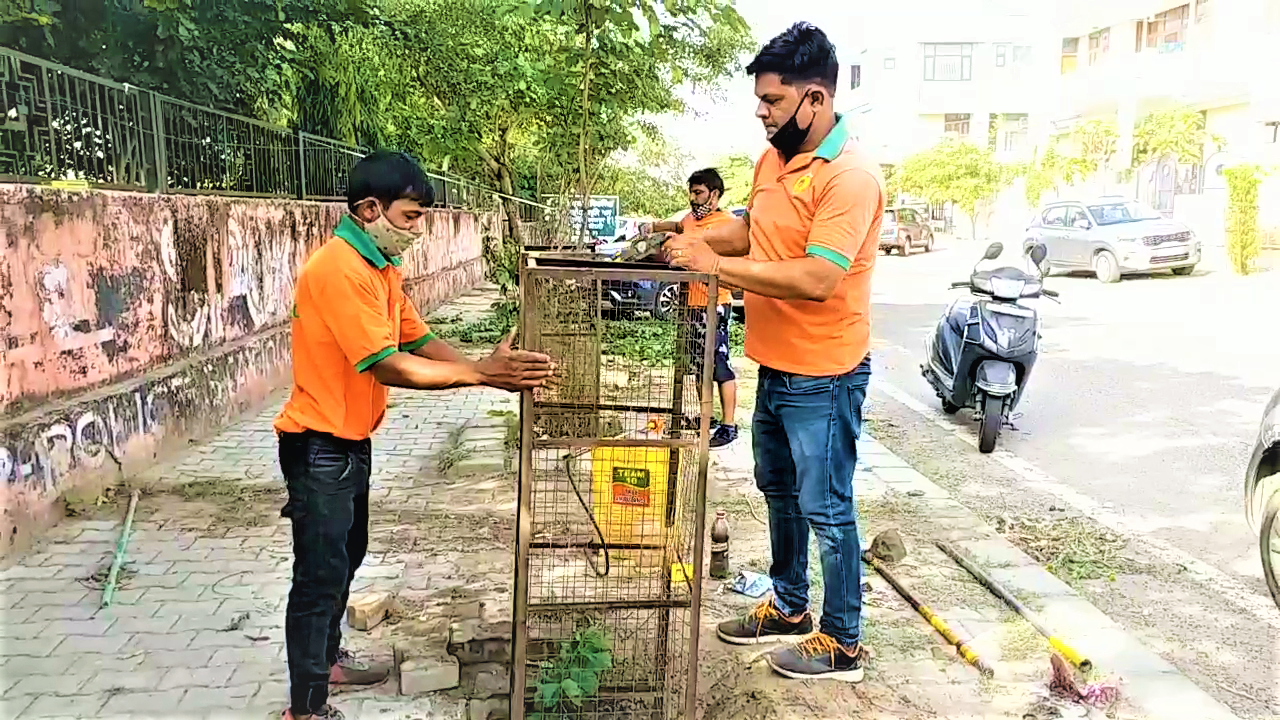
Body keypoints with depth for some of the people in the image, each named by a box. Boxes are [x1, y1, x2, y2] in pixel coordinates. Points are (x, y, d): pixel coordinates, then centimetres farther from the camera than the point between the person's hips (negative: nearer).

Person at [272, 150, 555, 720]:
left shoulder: (381, 267, 8)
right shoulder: (339, 268, -24)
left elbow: (419, 340, 5)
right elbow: (387, 365, -28)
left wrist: (493, 370, -9)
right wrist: (482, 373, -27)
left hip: (351, 442, 10)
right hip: (320, 447, -10)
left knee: (346, 558, 22)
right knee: (320, 575, 0)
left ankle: (327, 658, 41)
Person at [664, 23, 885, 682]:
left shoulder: (851, 177, -22)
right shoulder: (772, 159, 5)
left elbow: (816, 279, -31)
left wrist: (715, 264, -27)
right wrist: (685, 236, 2)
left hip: (824, 378, -9)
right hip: (775, 367, 9)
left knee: (826, 510, 4)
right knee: (779, 493, 21)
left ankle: (842, 644, 22)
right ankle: (789, 609, 40)